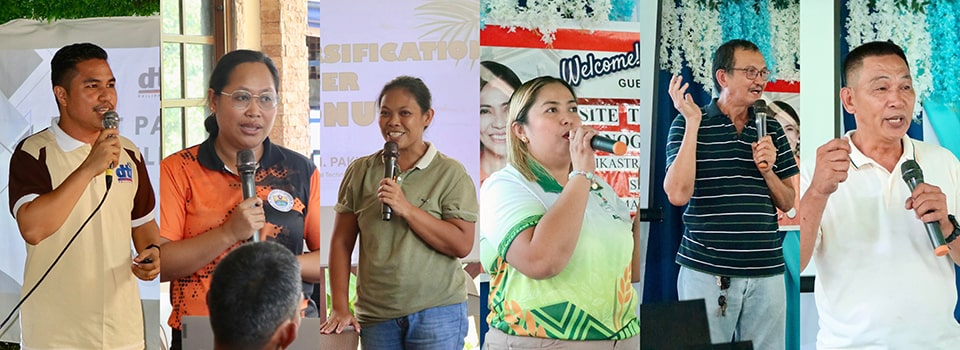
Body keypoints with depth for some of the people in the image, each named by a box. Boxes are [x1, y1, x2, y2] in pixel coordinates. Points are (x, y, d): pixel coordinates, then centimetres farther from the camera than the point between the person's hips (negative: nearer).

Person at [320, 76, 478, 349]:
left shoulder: (451, 173, -3)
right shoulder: (359, 172, 6)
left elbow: (462, 245, -9)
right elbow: (341, 242, 8)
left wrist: (406, 208, -16)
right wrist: (340, 309, 1)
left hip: (437, 312, -2)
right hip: (375, 315, 3)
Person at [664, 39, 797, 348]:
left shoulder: (772, 130, 11)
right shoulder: (687, 124, -1)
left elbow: (787, 203, 14)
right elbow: (678, 195, -14)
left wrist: (767, 170, -6)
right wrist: (692, 122, -14)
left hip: (766, 272, 4)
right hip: (707, 272, -4)